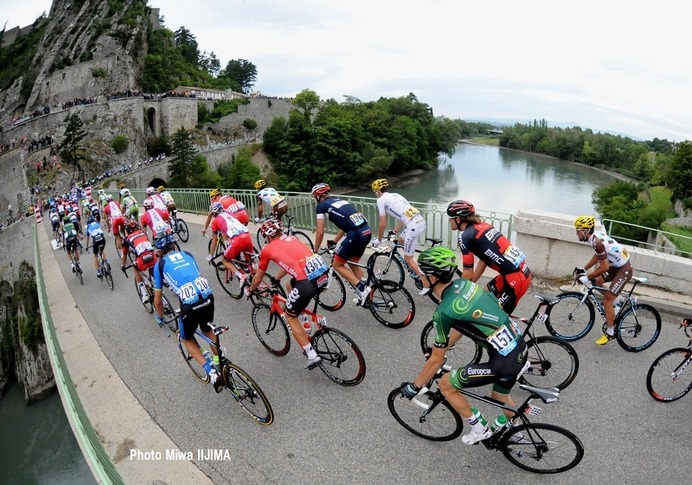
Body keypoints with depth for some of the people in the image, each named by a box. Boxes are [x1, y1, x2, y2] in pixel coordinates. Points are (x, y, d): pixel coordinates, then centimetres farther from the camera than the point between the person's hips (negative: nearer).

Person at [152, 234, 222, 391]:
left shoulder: (160, 264, 14)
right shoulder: (187, 254, 23)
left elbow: (158, 301, 18)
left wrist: (160, 317, 37)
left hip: (189, 305, -4)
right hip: (208, 296, 4)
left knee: (187, 339, 24)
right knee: (208, 330, 34)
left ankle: (211, 370, 9)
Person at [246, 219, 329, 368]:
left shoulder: (267, 249, 12)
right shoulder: (291, 239, 28)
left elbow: (258, 278, 25)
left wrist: (250, 290, 46)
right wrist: (275, 279, 59)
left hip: (307, 281, -7)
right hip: (324, 272, 7)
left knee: (290, 317, 16)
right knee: (291, 285, 35)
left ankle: (312, 355, 8)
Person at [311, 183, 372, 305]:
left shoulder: (321, 206, 6)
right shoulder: (339, 200, 28)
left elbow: (320, 233, 4)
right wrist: (334, 242, 42)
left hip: (356, 234, -8)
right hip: (367, 231, 8)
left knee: (337, 264, 9)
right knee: (353, 263, 26)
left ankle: (362, 289, 0)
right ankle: (364, 293, 26)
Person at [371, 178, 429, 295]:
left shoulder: (381, 199, 2)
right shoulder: (395, 195, 26)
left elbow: (383, 224, 1)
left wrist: (378, 240, 15)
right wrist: (394, 232, 40)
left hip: (413, 226, -9)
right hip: (421, 221, 9)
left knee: (408, 258, 6)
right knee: (401, 240, 32)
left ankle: (426, 284, 6)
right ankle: (415, 268, 33)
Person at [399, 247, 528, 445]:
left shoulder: (443, 311, -18)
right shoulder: (464, 283, 3)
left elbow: (437, 360, -7)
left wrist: (414, 386, 6)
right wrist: (444, 346, 28)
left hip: (504, 363, -8)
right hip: (520, 347, 8)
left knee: (445, 385, 7)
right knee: (499, 397, 34)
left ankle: (479, 428, 19)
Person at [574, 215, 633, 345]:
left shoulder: (597, 242, -28)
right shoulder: (596, 235, 1)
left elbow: (604, 267, -27)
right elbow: (598, 256, 14)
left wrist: (587, 277, -19)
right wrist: (584, 269, 12)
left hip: (624, 270, -9)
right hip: (617, 265, 9)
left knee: (607, 300, -6)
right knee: (597, 283, 14)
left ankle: (610, 333, 7)